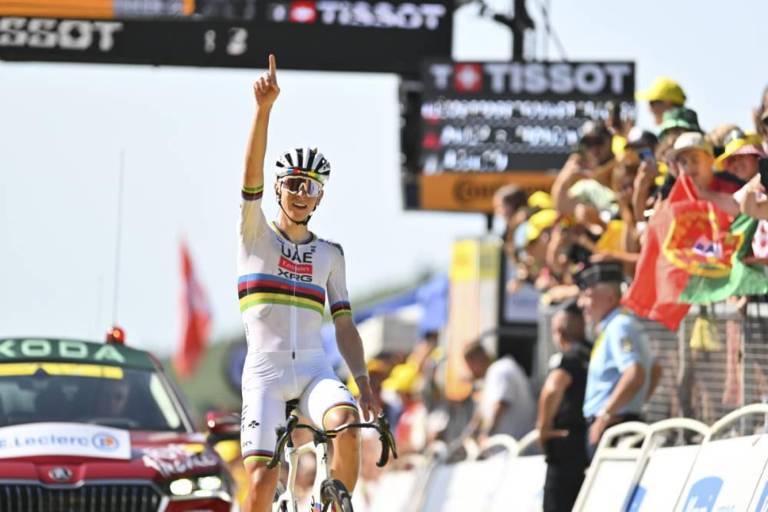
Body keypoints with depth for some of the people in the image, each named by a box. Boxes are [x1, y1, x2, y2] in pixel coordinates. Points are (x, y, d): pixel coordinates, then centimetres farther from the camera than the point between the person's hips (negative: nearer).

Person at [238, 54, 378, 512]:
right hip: (265, 372, -2)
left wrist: (363, 381, 0)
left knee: (347, 424, -30)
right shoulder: (256, 235, 6)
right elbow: (253, 172, -8)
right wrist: (265, 107, -20)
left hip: (315, 370, 2)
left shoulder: (330, 255, 14)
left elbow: (344, 324, 12)